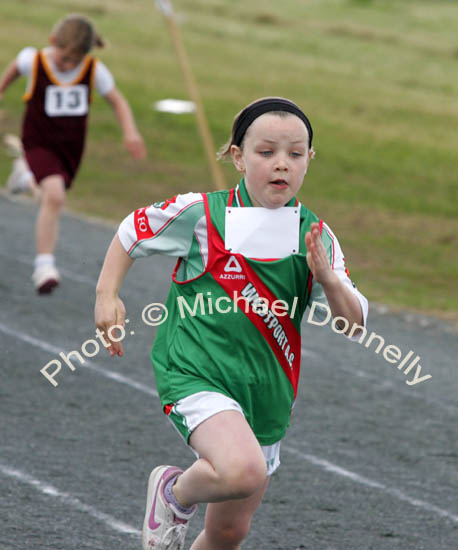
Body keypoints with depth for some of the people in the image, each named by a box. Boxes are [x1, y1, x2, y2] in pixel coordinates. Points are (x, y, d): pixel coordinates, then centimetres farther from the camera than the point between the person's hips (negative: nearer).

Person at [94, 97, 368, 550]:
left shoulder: (317, 238, 4)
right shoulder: (200, 214, -6)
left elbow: (354, 324, 1)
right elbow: (132, 230, 12)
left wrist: (327, 277, -17)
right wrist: (107, 295, 2)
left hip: (266, 392, 5)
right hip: (196, 374, -5)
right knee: (243, 472, -33)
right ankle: (174, 493, 1)